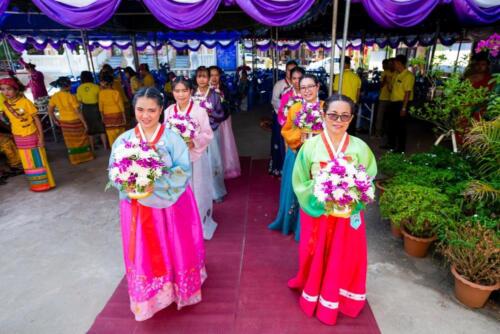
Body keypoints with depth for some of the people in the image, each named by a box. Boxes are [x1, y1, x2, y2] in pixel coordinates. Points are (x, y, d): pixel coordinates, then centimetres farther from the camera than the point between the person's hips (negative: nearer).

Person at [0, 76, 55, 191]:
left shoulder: (25, 102, -14)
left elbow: (37, 119, -11)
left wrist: (41, 137, -13)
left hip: (32, 136, -5)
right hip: (19, 138, 5)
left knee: (38, 160, 5)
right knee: (27, 163, 13)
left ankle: (46, 183, 17)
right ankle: (36, 184, 27)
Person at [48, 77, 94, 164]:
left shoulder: (54, 96, -4)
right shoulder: (71, 96, -21)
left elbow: (50, 110, 3)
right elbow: (78, 112, -21)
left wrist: (55, 120, 17)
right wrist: (85, 123, -14)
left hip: (64, 122, 5)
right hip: (75, 121, -5)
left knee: (70, 141, 15)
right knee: (82, 139, 13)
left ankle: (75, 159, 24)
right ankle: (87, 156, 23)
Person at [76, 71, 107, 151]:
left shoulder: (79, 88, -2)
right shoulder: (96, 87, -10)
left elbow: (79, 101, 2)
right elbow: (100, 99, -7)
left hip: (86, 109, 3)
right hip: (95, 108, -3)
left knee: (89, 129, 14)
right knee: (101, 128, 8)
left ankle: (92, 147, 20)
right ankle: (105, 146, 8)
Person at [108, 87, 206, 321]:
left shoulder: (173, 138, -10)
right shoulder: (124, 140, -2)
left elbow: (184, 171, -15)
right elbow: (114, 173, 0)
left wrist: (156, 184, -26)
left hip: (172, 204, -1)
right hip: (139, 207, 2)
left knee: (176, 249, 13)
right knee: (146, 254, 13)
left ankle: (178, 289, 39)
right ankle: (152, 297, 38)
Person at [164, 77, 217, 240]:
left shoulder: (199, 111, -11)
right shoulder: (168, 111, 1)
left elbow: (208, 134, -9)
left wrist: (193, 142, -23)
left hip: (195, 157, -3)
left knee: (197, 191, 8)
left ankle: (200, 225, 29)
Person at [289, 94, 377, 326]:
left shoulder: (360, 148, -7)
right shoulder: (311, 146, -11)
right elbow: (300, 183, -6)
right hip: (317, 213, -1)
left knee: (344, 258, 15)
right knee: (316, 257, 15)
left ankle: (333, 300, 41)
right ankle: (314, 296, 42)